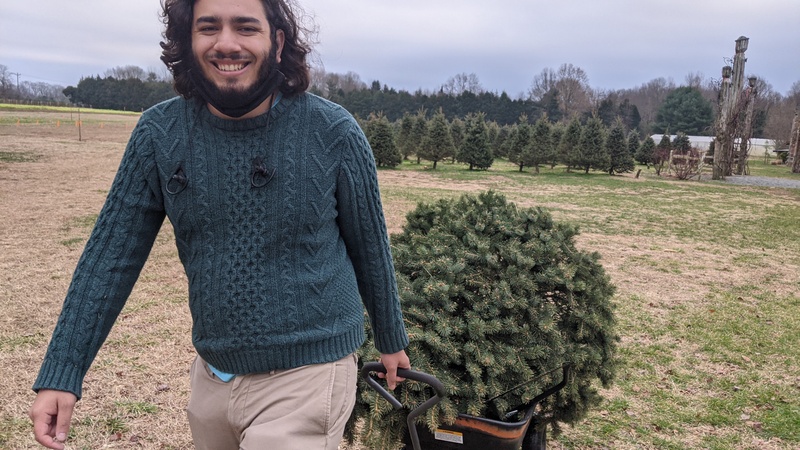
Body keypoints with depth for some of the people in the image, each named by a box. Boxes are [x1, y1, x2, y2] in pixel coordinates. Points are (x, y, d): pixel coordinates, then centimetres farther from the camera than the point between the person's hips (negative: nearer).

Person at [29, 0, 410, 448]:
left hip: (306, 375, -3)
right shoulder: (160, 133, -7)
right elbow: (112, 254, -3)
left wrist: (391, 340, 9)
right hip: (211, 374, 4)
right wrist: (61, 375, -6)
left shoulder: (334, 133, -14)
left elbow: (370, 245, -2)